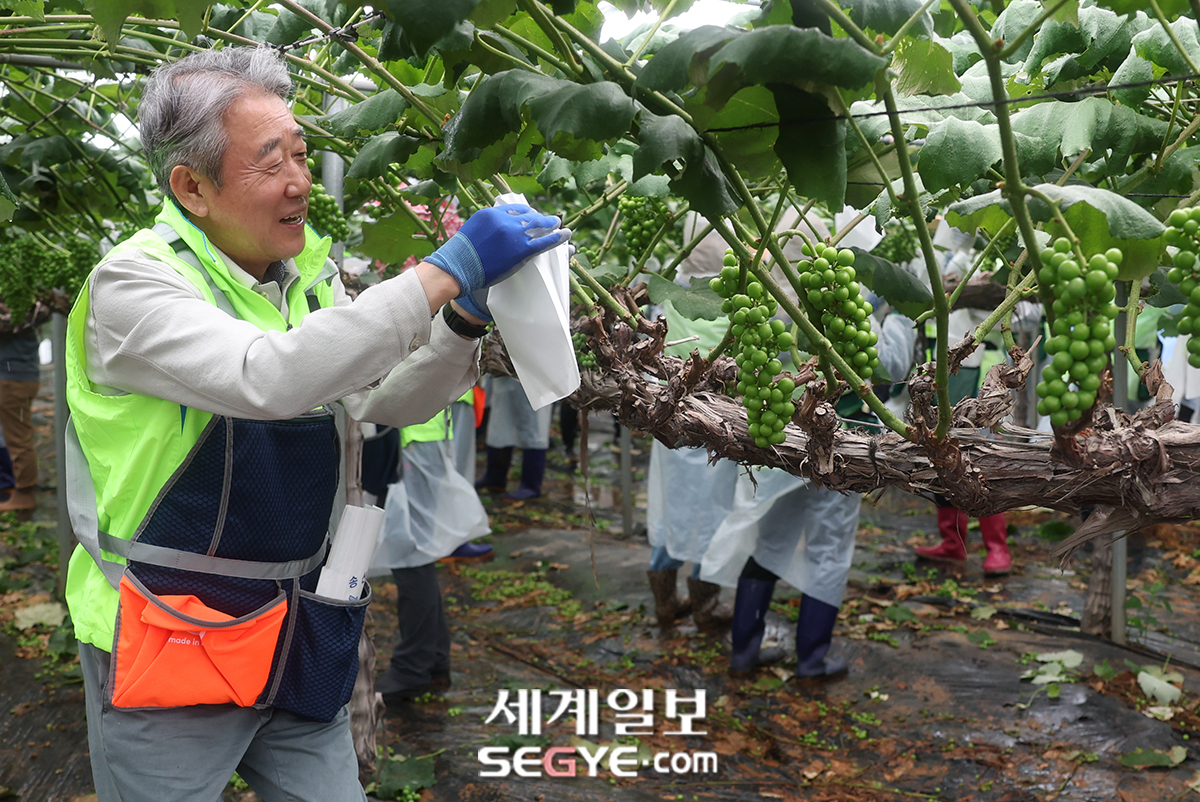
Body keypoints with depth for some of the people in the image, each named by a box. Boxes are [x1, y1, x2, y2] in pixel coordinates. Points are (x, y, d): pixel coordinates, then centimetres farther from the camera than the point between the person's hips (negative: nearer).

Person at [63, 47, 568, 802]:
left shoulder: (310, 274, 4)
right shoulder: (135, 282, -17)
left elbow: (388, 401, 5)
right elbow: (269, 378, -34)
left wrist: (467, 319, -13)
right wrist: (447, 271, -33)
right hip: (170, 647, -5)